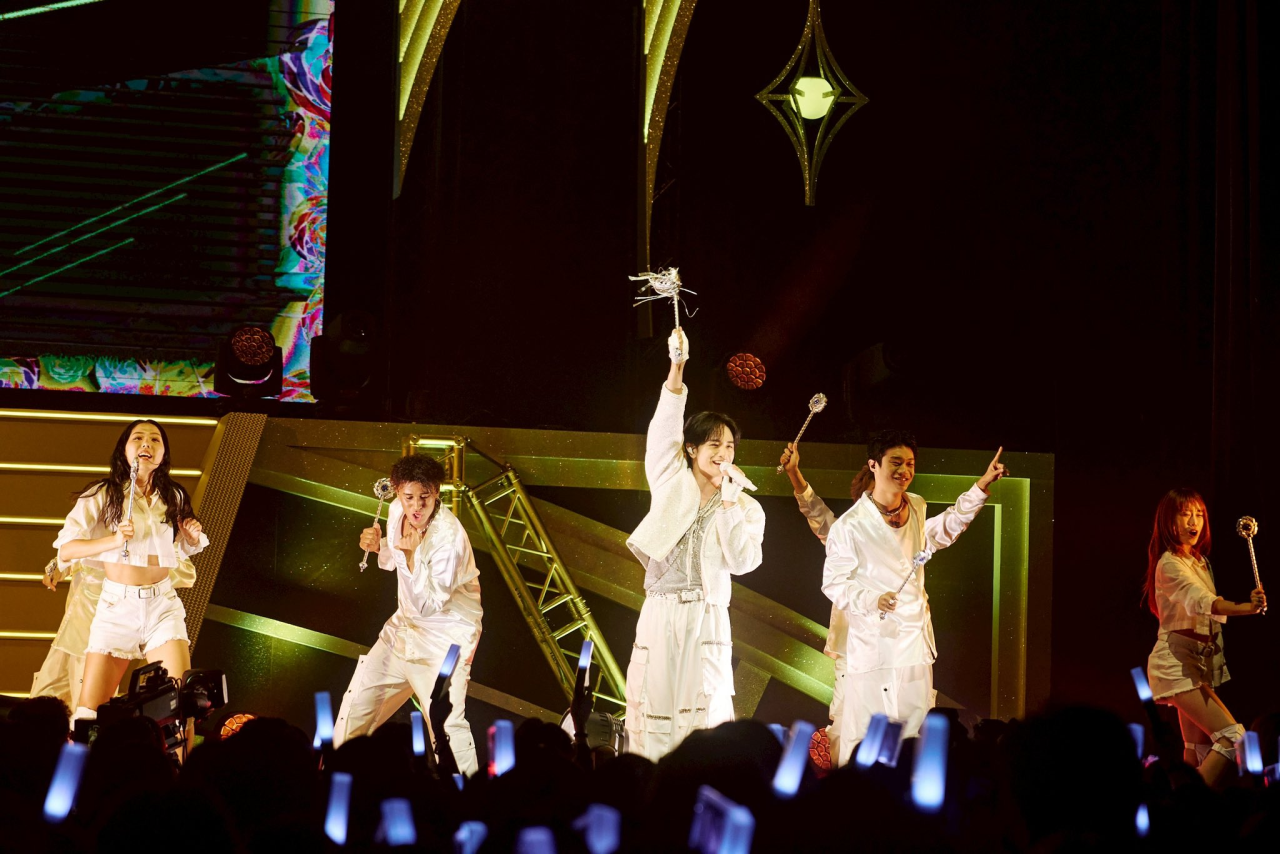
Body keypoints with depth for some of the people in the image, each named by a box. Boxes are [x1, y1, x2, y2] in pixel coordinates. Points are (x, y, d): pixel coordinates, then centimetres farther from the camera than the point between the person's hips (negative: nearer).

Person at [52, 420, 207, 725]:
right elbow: (65, 550, -8)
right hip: (117, 604, -3)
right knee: (89, 708, -8)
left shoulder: (174, 497, 11)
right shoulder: (102, 495, -2)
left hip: (163, 604, 3)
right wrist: (113, 540, -22)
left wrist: (194, 537, 4)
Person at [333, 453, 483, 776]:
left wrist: (412, 556, -37)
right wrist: (378, 545, -7)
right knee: (358, 699, 14)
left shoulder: (449, 537, -27)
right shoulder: (397, 511, -6)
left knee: (446, 722, -21)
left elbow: (427, 604, -26)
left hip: (446, 635, -8)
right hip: (405, 624, 8)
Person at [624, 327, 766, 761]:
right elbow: (664, 430, -4)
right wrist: (677, 367, -16)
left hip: (707, 619, 0)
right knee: (653, 714, -4)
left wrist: (729, 501, -7)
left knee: (705, 718, -8)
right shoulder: (672, 484, 9)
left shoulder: (745, 507, 9)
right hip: (660, 615, 1)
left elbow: (743, 561, -4)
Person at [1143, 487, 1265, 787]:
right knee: (1233, 736, -21)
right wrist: (1245, 608, -47)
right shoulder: (1170, 564, -14)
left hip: (1200, 661, 10)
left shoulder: (1200, 562, 17)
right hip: (1176, 661, -10)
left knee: (1198, 752, 8)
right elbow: (1200, 602, -31)